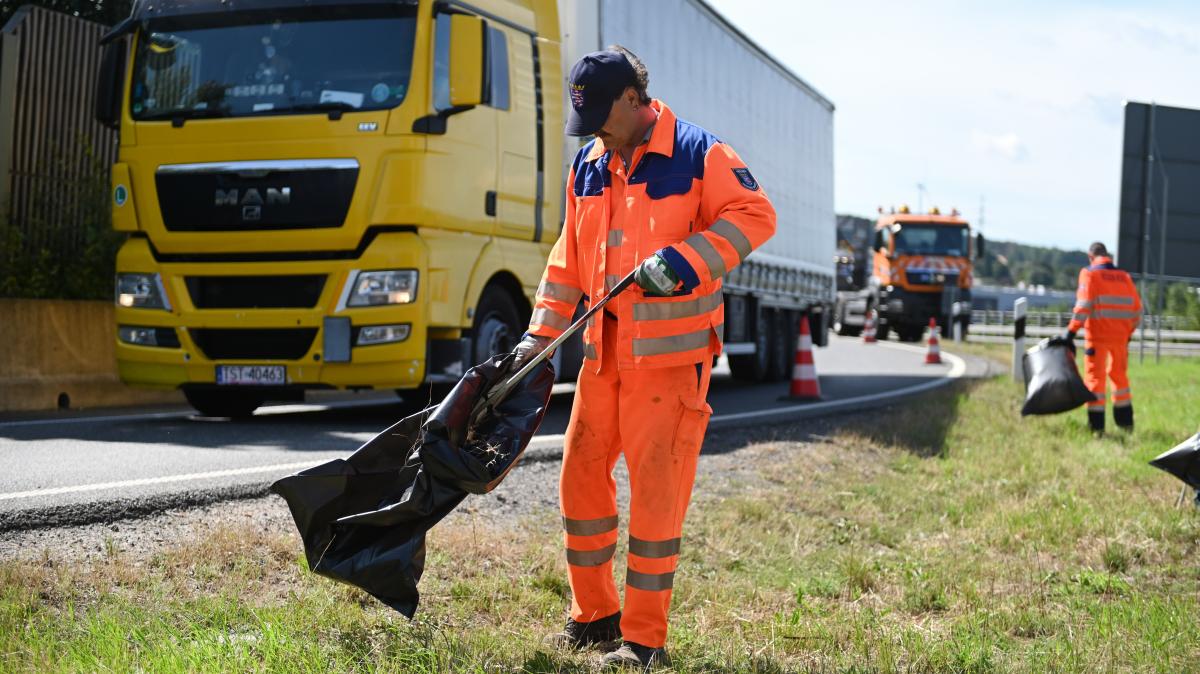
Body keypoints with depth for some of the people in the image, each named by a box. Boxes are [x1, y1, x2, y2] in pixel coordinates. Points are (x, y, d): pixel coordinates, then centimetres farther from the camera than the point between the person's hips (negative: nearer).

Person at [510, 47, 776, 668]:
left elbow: (754, 216, -13)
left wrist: (682, 260, -24)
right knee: (581, 477, 9)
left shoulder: (697, 153, -7)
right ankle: (594, 616, 25)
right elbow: (569, 257, 17)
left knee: (656, 491, -4)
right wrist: (542, 333, 10)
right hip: (604, 349, 7)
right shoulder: (587, 167, 12)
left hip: (672, 354, -7)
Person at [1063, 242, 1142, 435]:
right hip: (1120, 336, 5)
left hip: (1098, 335, -5)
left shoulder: (1089, 273, -2)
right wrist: (1129, 332, 22)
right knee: (1119, 375, 20)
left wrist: (1072, 331, -15)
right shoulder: (1124, 276, 12)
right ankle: (1125, 421, 26)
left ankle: (1096, 425, -4)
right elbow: (1136, 309, 11)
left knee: (1095, 376, 1)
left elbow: (1084, 305, -14)